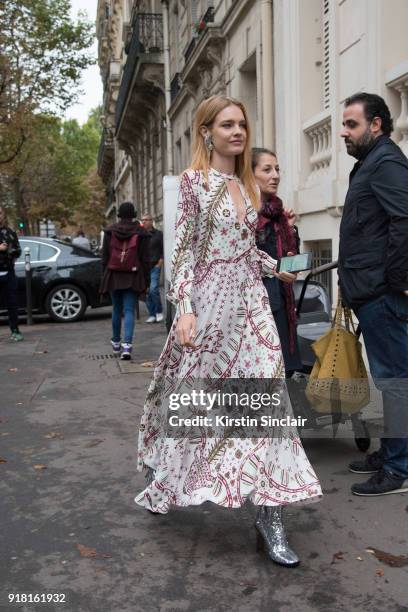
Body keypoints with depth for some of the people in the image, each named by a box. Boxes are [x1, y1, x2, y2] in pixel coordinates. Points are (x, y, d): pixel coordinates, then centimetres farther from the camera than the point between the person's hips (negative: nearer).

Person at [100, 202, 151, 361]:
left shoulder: (110, 231, 3)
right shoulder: (140, 233, -1)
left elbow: (105, 256, 5)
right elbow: (145, 259, -1)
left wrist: (104, 276, 11)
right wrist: (146, 281, 4)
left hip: (113, 276, 2)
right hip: (132, 278, -2)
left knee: (116, 310, 15)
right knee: (129, 311, -3)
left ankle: (116, 343, 27)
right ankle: (127, 345, -16)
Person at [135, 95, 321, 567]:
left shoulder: (248, 184, 13)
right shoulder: (194, 180, -4)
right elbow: (183, 249, -9)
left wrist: (276, 269, 27)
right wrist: (184, 307, -18)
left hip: (250, 299, 5)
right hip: (209, 300, -5)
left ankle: (269, 515, -1)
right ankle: (160, 475, 36)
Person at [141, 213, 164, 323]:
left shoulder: (158, 234, 3)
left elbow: (164, 250, 2)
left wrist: (160, 262, -5)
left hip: (154, 267, -4)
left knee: (153, 289, -16)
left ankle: (159, 312, 1)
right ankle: (152, 314, 11)